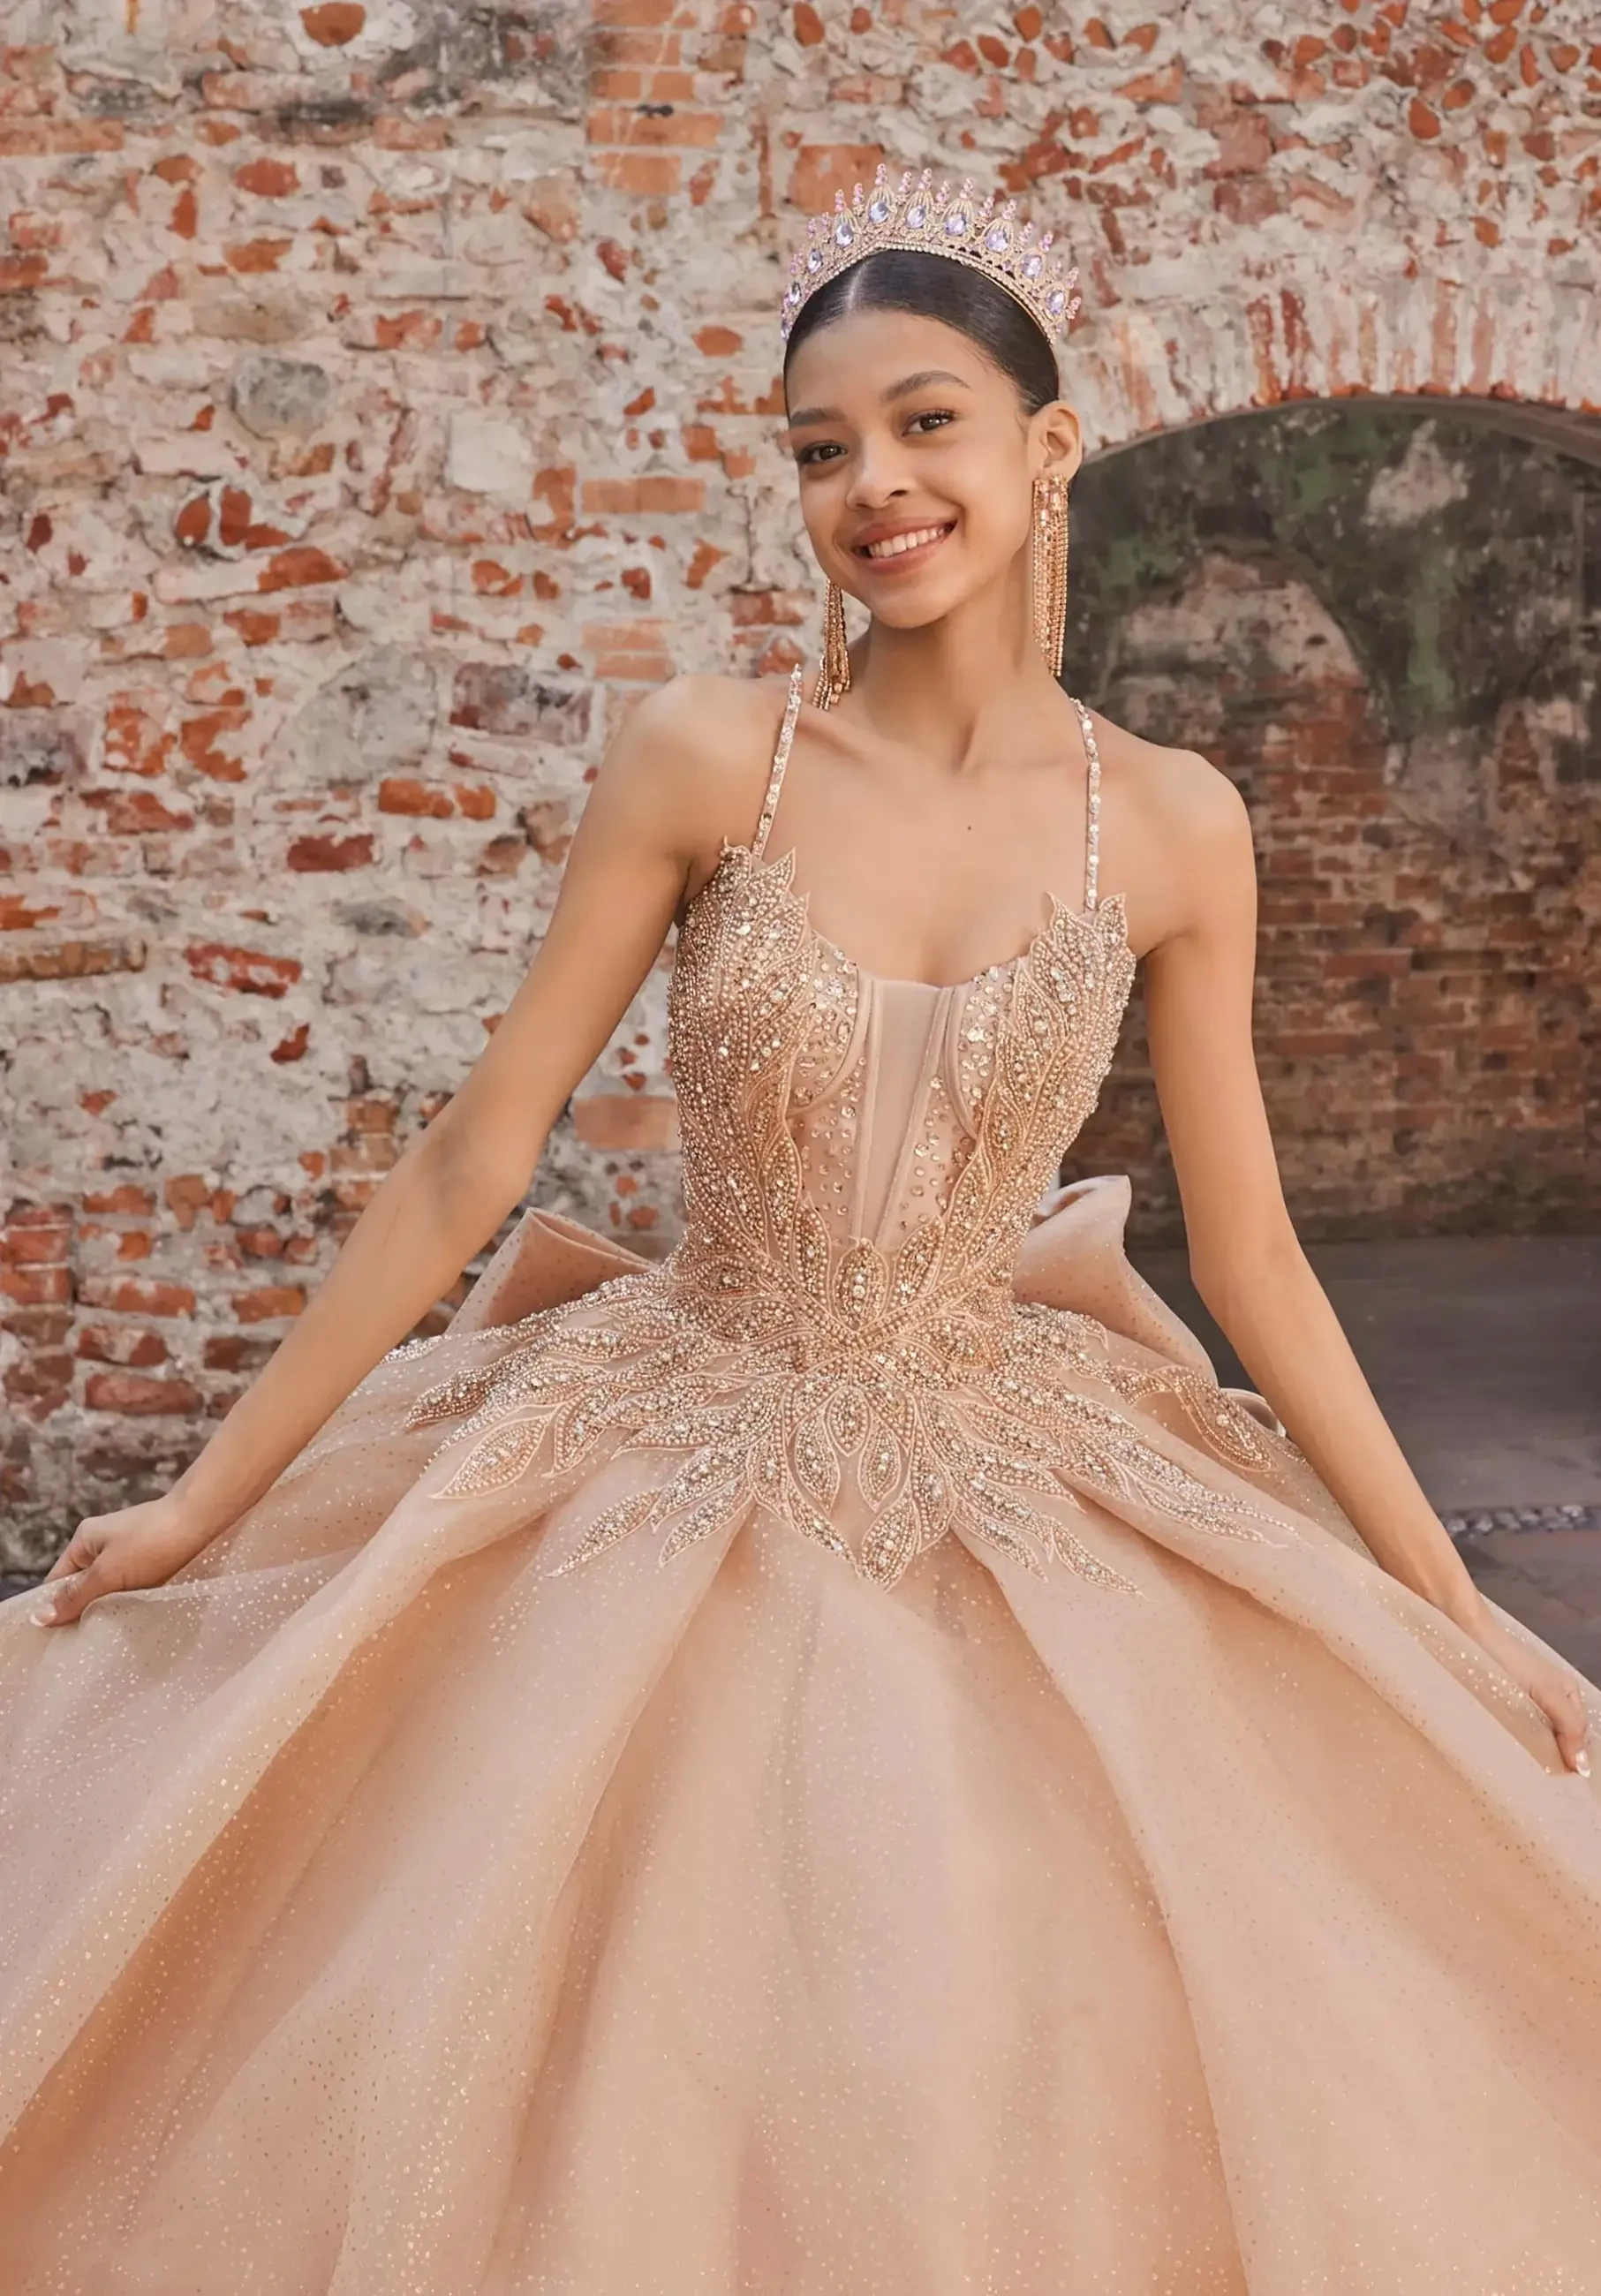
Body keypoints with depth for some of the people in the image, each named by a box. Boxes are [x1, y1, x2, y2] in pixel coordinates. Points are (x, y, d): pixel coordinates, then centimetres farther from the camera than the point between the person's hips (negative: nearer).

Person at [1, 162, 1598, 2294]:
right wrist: (209, 1495, -4)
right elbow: (477, 1158, -7)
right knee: (619, 2116, 3)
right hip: (676, 1498, -1)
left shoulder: (1173, 825, -4)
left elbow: (1250, 1257, 2)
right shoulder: (706, 757, -10)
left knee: (1010, 2113, 6)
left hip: (1013, 1509, 2)